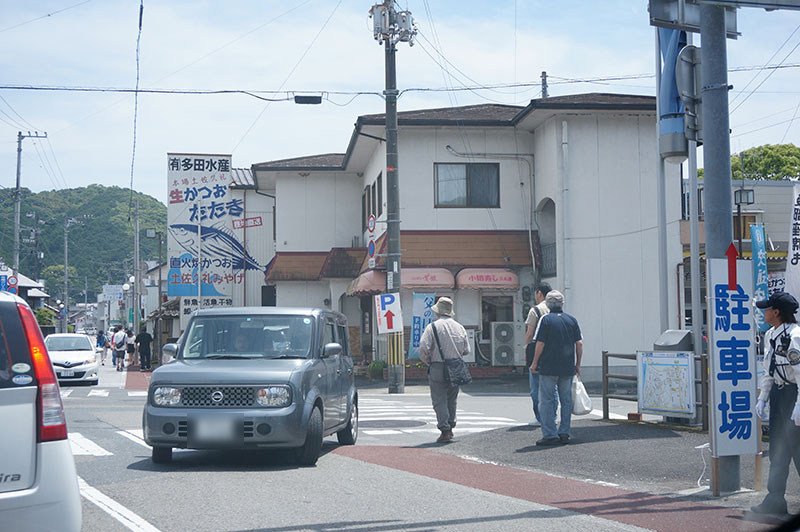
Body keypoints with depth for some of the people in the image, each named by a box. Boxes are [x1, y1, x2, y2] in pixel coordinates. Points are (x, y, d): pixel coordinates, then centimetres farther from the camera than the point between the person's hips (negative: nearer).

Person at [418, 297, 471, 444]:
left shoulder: (433, 326, -6)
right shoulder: (460, 327, 9)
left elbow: (423, 348, -14)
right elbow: (466, 350, 12)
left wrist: (427, 362, 3)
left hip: (438, 369, -5)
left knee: (439, 400, -2)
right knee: (452, 400, 16)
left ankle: (445, 430, -9)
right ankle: (450, 427, 20)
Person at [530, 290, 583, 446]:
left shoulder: (546, 319, -6)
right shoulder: (572, 320, 7)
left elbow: (540, 344, -9)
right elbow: (579, 343, 6)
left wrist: (534, 363, 0)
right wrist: (578, 364, 14)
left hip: (548, 367, -4)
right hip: (568, 368, 4)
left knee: (546, 400, 0)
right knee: (566, 400, 11)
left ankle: (550, 435, -5)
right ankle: (564, 433, 11)